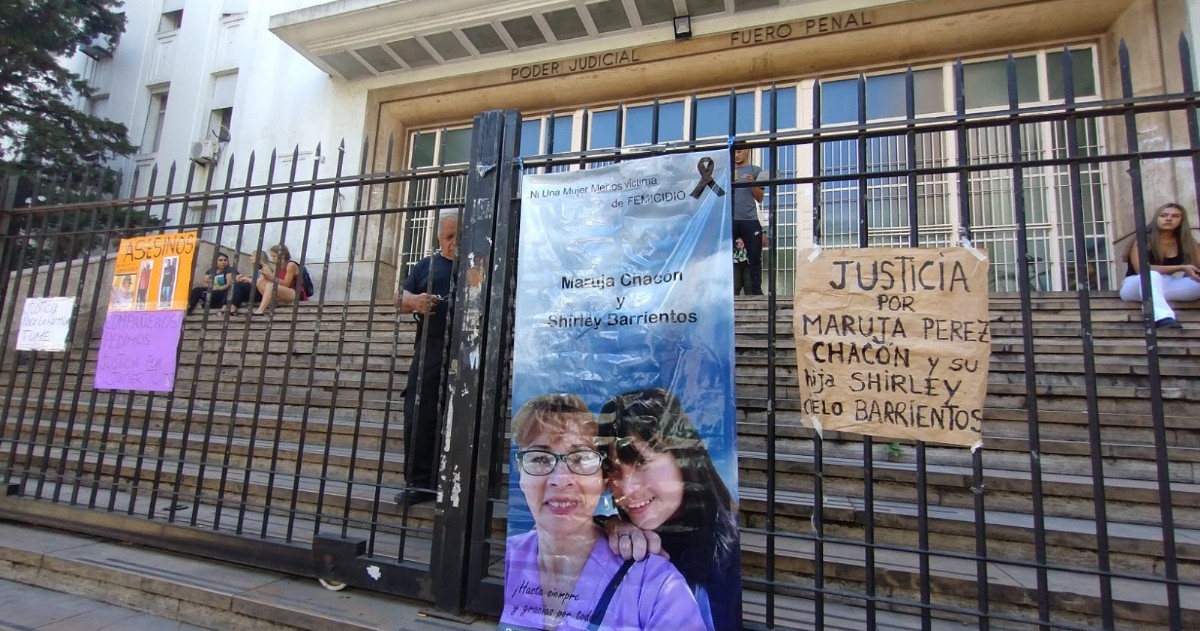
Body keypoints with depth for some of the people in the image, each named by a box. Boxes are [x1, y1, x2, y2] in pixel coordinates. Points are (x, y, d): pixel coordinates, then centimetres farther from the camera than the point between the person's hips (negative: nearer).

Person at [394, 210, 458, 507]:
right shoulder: (427, 265, 18)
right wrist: (413, 301, -12)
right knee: (419, 416, 1)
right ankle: (419, 482, 14)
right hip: (430, 351, 2)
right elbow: (401, 297, 11)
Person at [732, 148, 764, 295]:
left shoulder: (755, 171, 12)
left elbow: (760, 198, 8)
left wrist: (752, 184, -8)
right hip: (730, 219, 0)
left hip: (750, 220, 0)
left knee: (755, 259, 1)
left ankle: (756, 291, 5)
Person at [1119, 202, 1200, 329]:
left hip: (1167, 287, 5)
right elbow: (1141, 269, -17)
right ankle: (1163, 318, -56)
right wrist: (1181, 268, -22)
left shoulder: (1187, 242, 8)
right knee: (1151, 275, -38)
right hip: (1135, 286, -5)